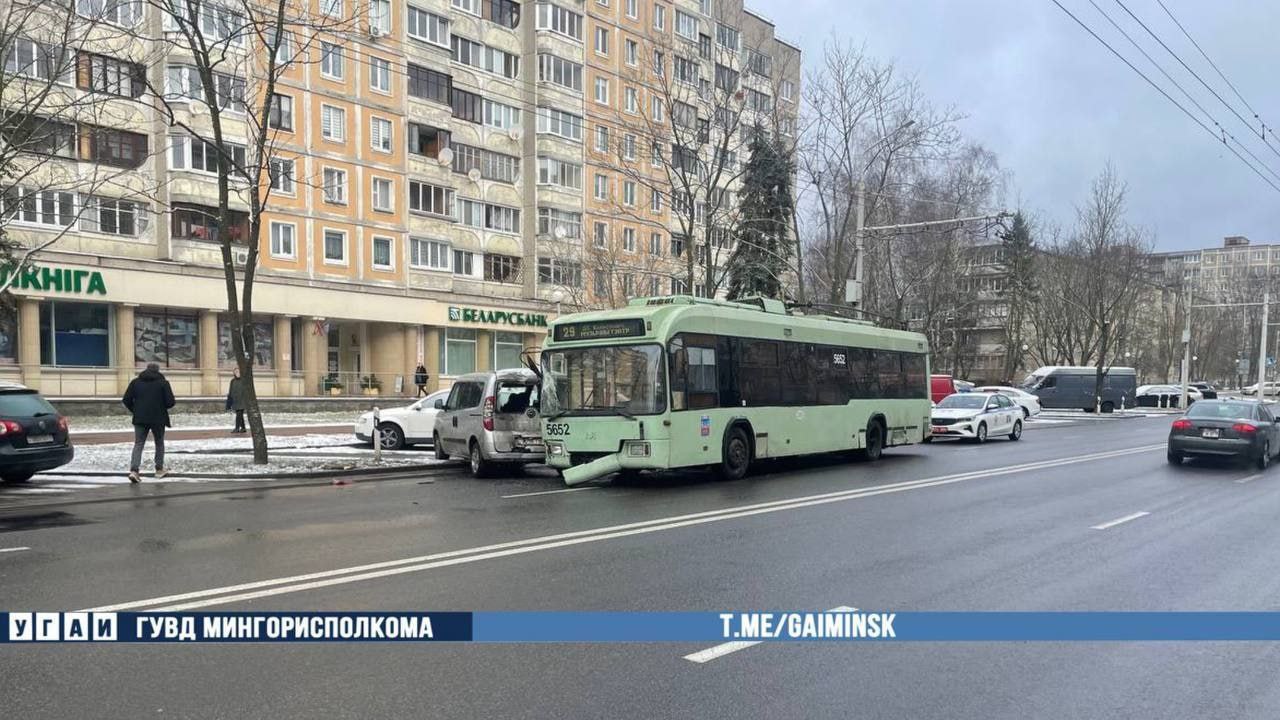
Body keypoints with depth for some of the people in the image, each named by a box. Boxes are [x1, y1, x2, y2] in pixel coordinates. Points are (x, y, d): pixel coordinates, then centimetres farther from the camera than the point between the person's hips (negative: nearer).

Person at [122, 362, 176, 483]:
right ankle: (159, 470, 21)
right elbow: (170, 402, -10)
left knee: (138, 444, 2)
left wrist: (135, 411, 16)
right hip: (158, 419, -2)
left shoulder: (135, 382, 5)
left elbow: (126, 400, 1)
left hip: (140, 419, 2)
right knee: (159, 443, 15)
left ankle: (134, 470, -14)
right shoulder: (163, 382, -3)